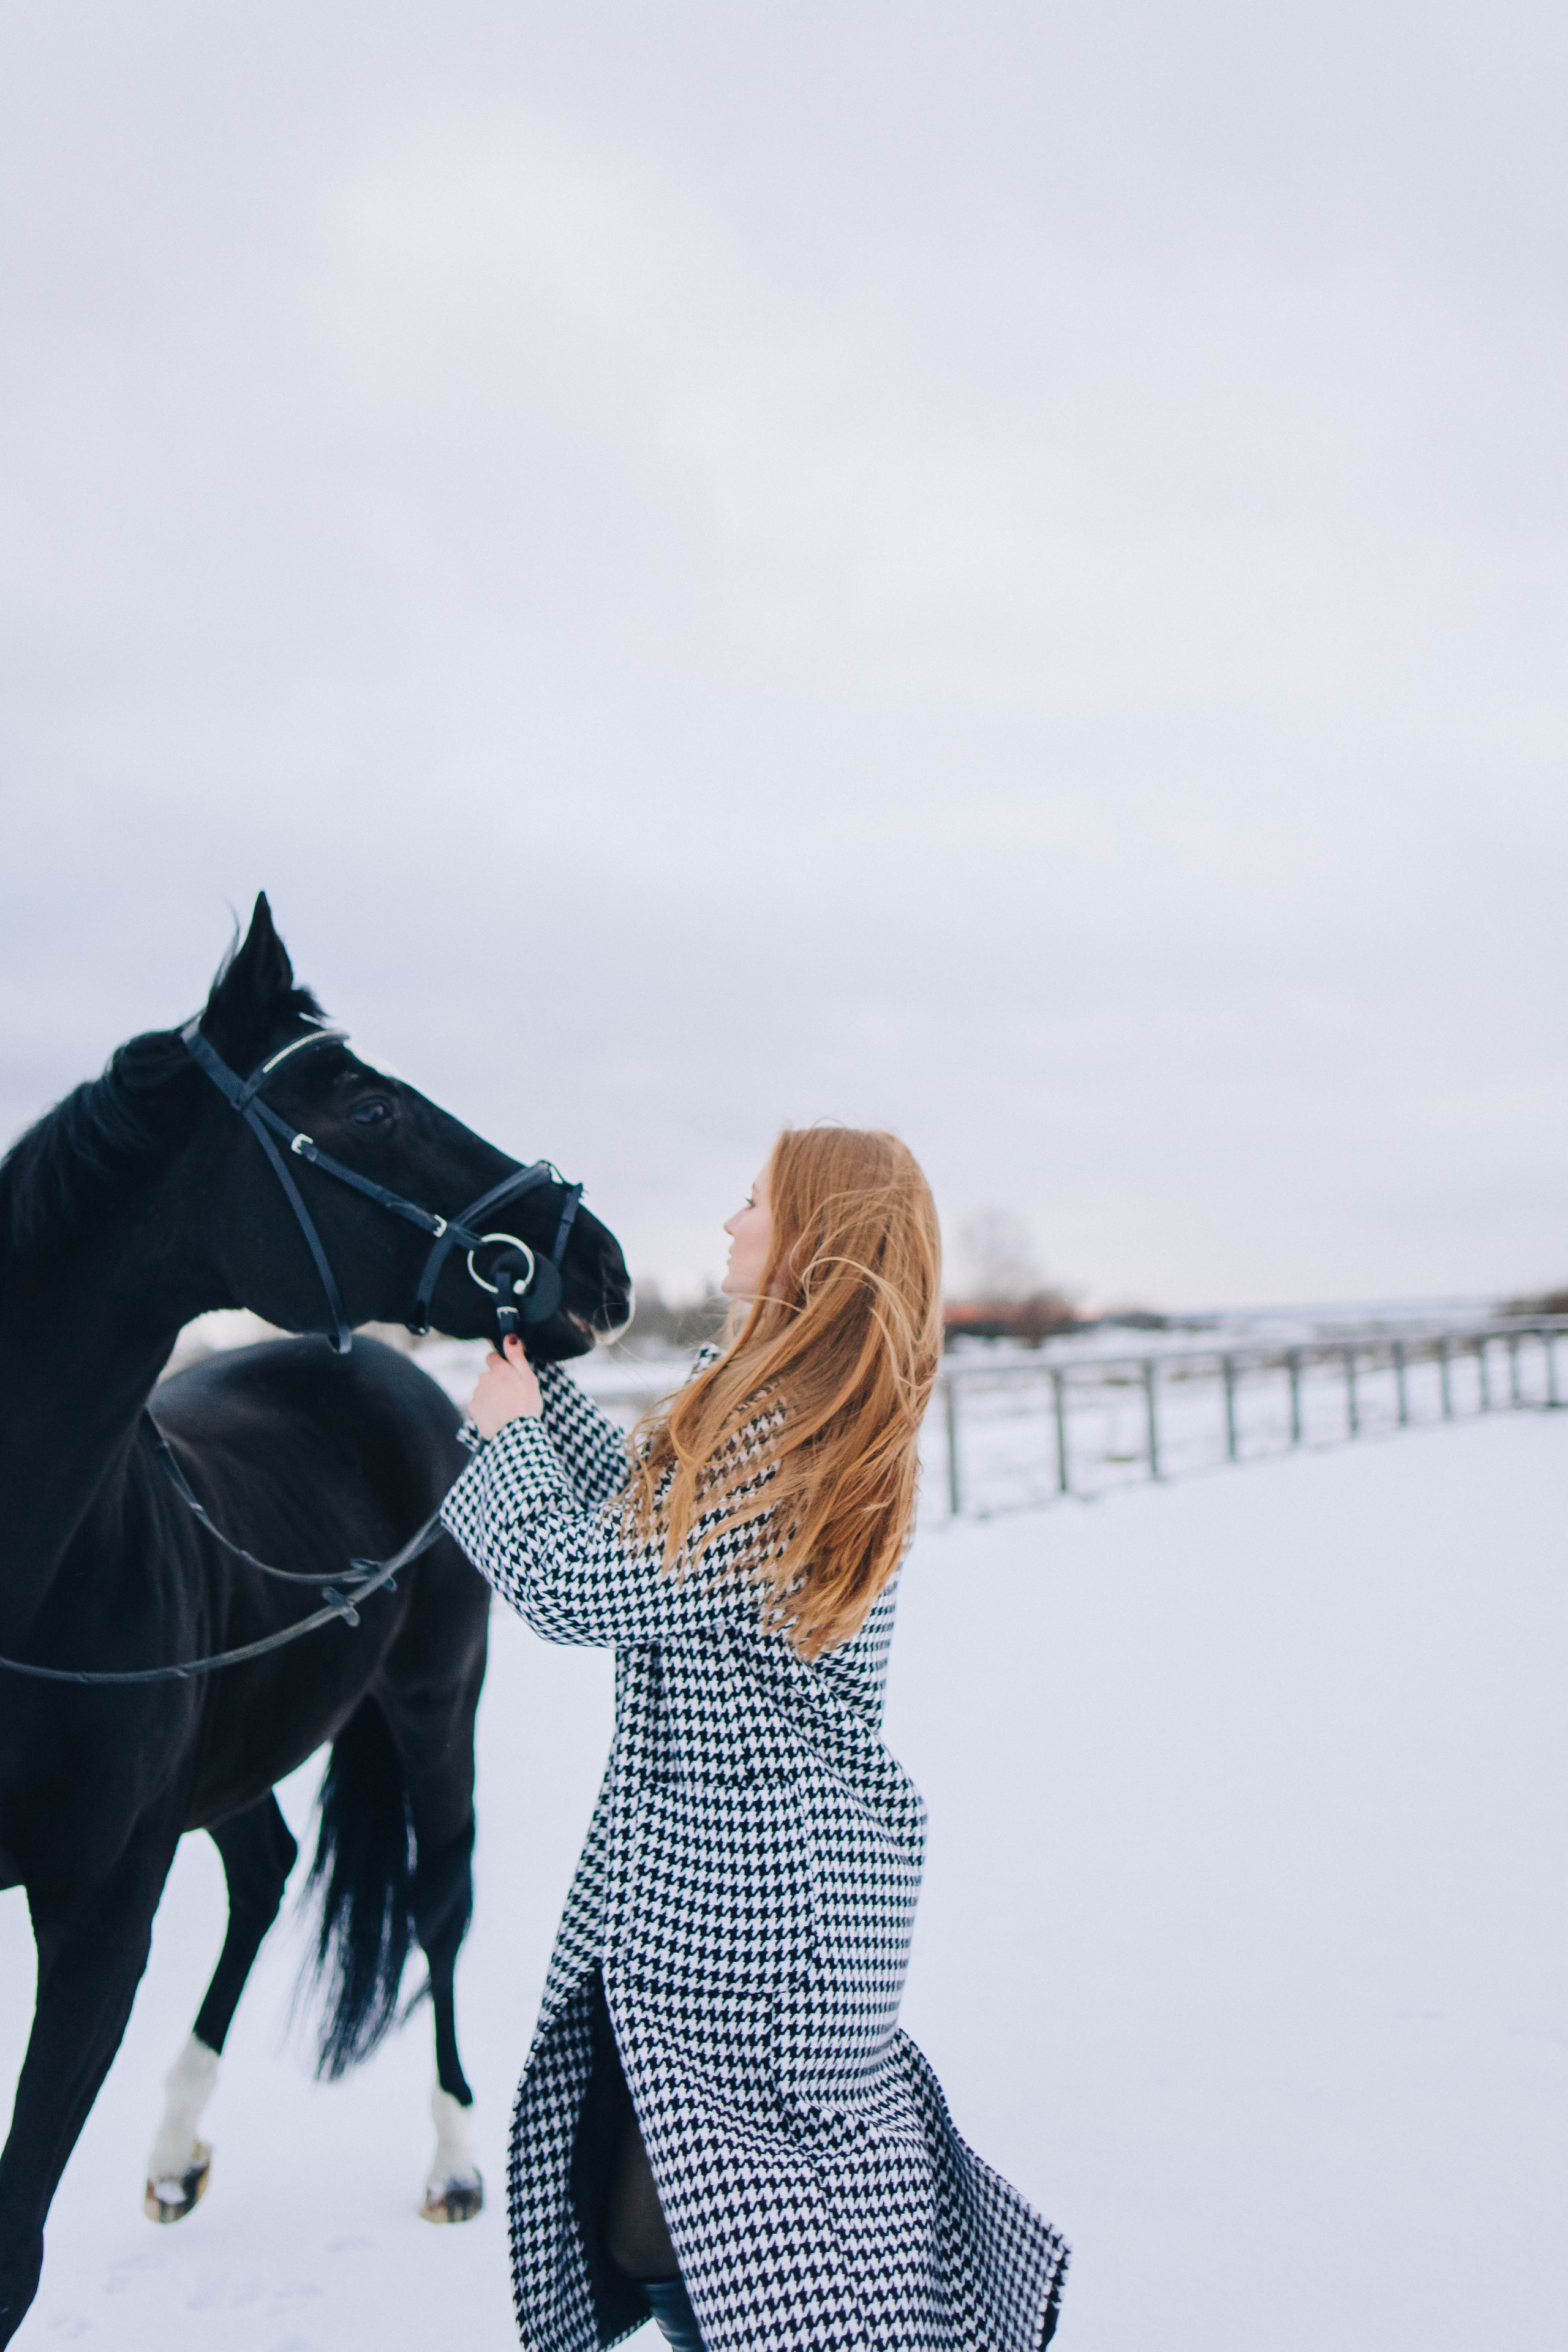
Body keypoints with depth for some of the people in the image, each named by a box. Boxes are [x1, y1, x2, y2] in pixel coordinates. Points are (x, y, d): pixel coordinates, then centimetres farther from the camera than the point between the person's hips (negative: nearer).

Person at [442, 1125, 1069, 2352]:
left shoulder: (774, 1437, -24)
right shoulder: (836, 1420, 6)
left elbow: (578, 1585, -17)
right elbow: (646, 1510, 15)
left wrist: (506, 1433, -1)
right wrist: (540, 1367, 16)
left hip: (733, 1889, -10)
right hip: (791, 1851, 10)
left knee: (664, 2244, 3)